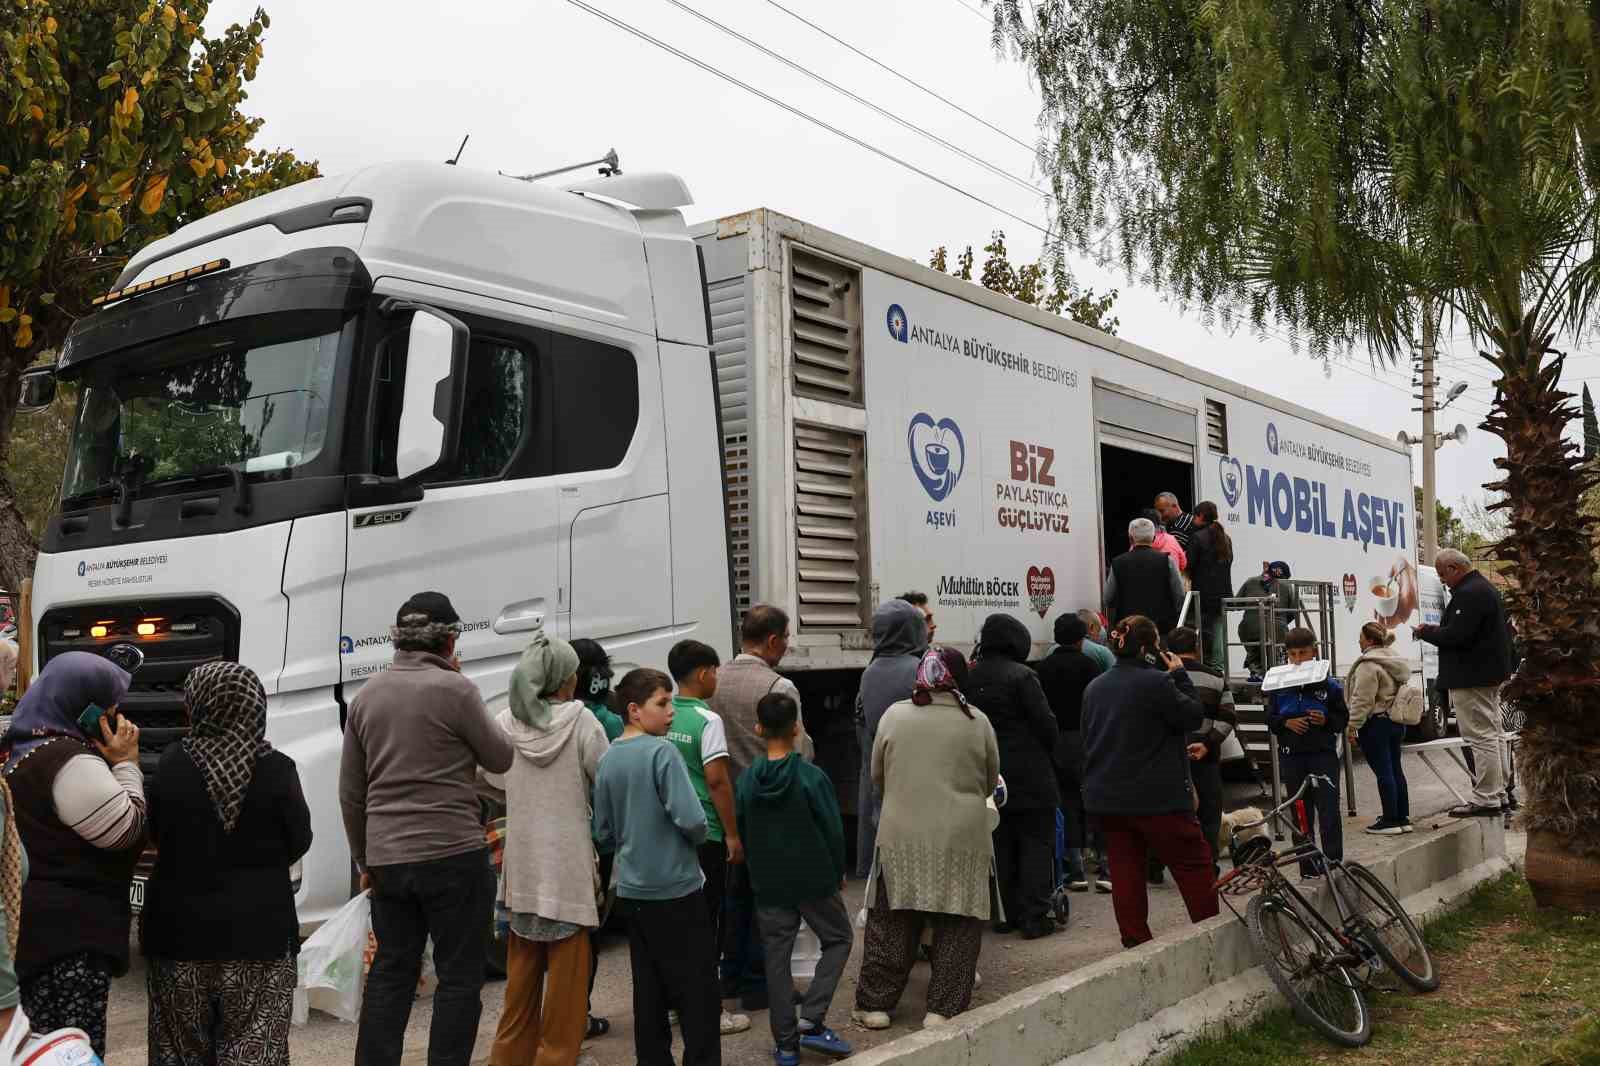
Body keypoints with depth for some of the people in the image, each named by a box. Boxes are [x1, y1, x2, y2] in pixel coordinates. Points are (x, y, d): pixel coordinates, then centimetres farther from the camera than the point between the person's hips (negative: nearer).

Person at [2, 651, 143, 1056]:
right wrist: (126, 763, -8)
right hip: (70, 931, -11)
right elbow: (127, 830, -16)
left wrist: (112, 762, 10)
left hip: (34, 924, 11)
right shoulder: (71, 762, -21)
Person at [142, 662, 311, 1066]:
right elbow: (298, 841, -2)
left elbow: (155, 833, 5)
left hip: (181, 929, 2)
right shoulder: (276, 768, -12)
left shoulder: (172, 763, -7)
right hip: (257, 930, -2)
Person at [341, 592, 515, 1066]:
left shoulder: (367, 695, 8)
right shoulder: (453, 689, -11)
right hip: (452, 855, -6)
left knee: (389, 974, 14)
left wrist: (364, 859, 22)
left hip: (387, 860, 6)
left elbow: (350, 793, 13)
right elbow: (501, 758, 1)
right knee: (459, 977, 5)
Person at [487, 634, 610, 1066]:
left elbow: (496, 779, 10)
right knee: (567, 969, 5)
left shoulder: (505, 724, -3)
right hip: (569, 860, -4)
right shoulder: (581, 721, -13)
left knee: (523, 968, 18)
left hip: (522, 858, 4)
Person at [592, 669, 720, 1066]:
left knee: (649, 991, 14)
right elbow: (691, 819, -23)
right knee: (697, 993, 2)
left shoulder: (607, 760, 5)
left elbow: (603, 833, 12)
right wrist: (698, 837, -3)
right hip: (676, 890, -7)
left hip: (631, 891, 7)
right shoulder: (662, 752, -16)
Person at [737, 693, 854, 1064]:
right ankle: (811, 1022, 3)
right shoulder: (812, 777, -14)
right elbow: (834, 830, -11)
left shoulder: (747, 780, -3)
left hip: (769, 885, 3)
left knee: (777, 958, 10)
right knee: (838, 939, 15)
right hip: (815, 880, -3)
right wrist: (838, 873, 5)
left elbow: (741, 833, 5)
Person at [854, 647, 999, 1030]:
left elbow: (877, 775, 10)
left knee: (892, 922, 9)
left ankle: (874, 1005, 15)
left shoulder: (894, 715, 1)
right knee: (956, 926, 8)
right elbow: (990, 783, 11)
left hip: (901, 834, 1)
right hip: (962, 836, -1)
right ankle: (942, 1009, 8)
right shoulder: (978, 721, 0)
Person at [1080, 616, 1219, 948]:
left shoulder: (1094, 687, 8)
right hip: (1157, 797, -6)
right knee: (1194, 863, 7)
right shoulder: (1156, 682, -15)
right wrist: (1180, 677, 1)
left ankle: (1135, 941, 10)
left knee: (1125, 868, 9)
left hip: (1105, 797, 6)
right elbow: (1193, 716, -6)